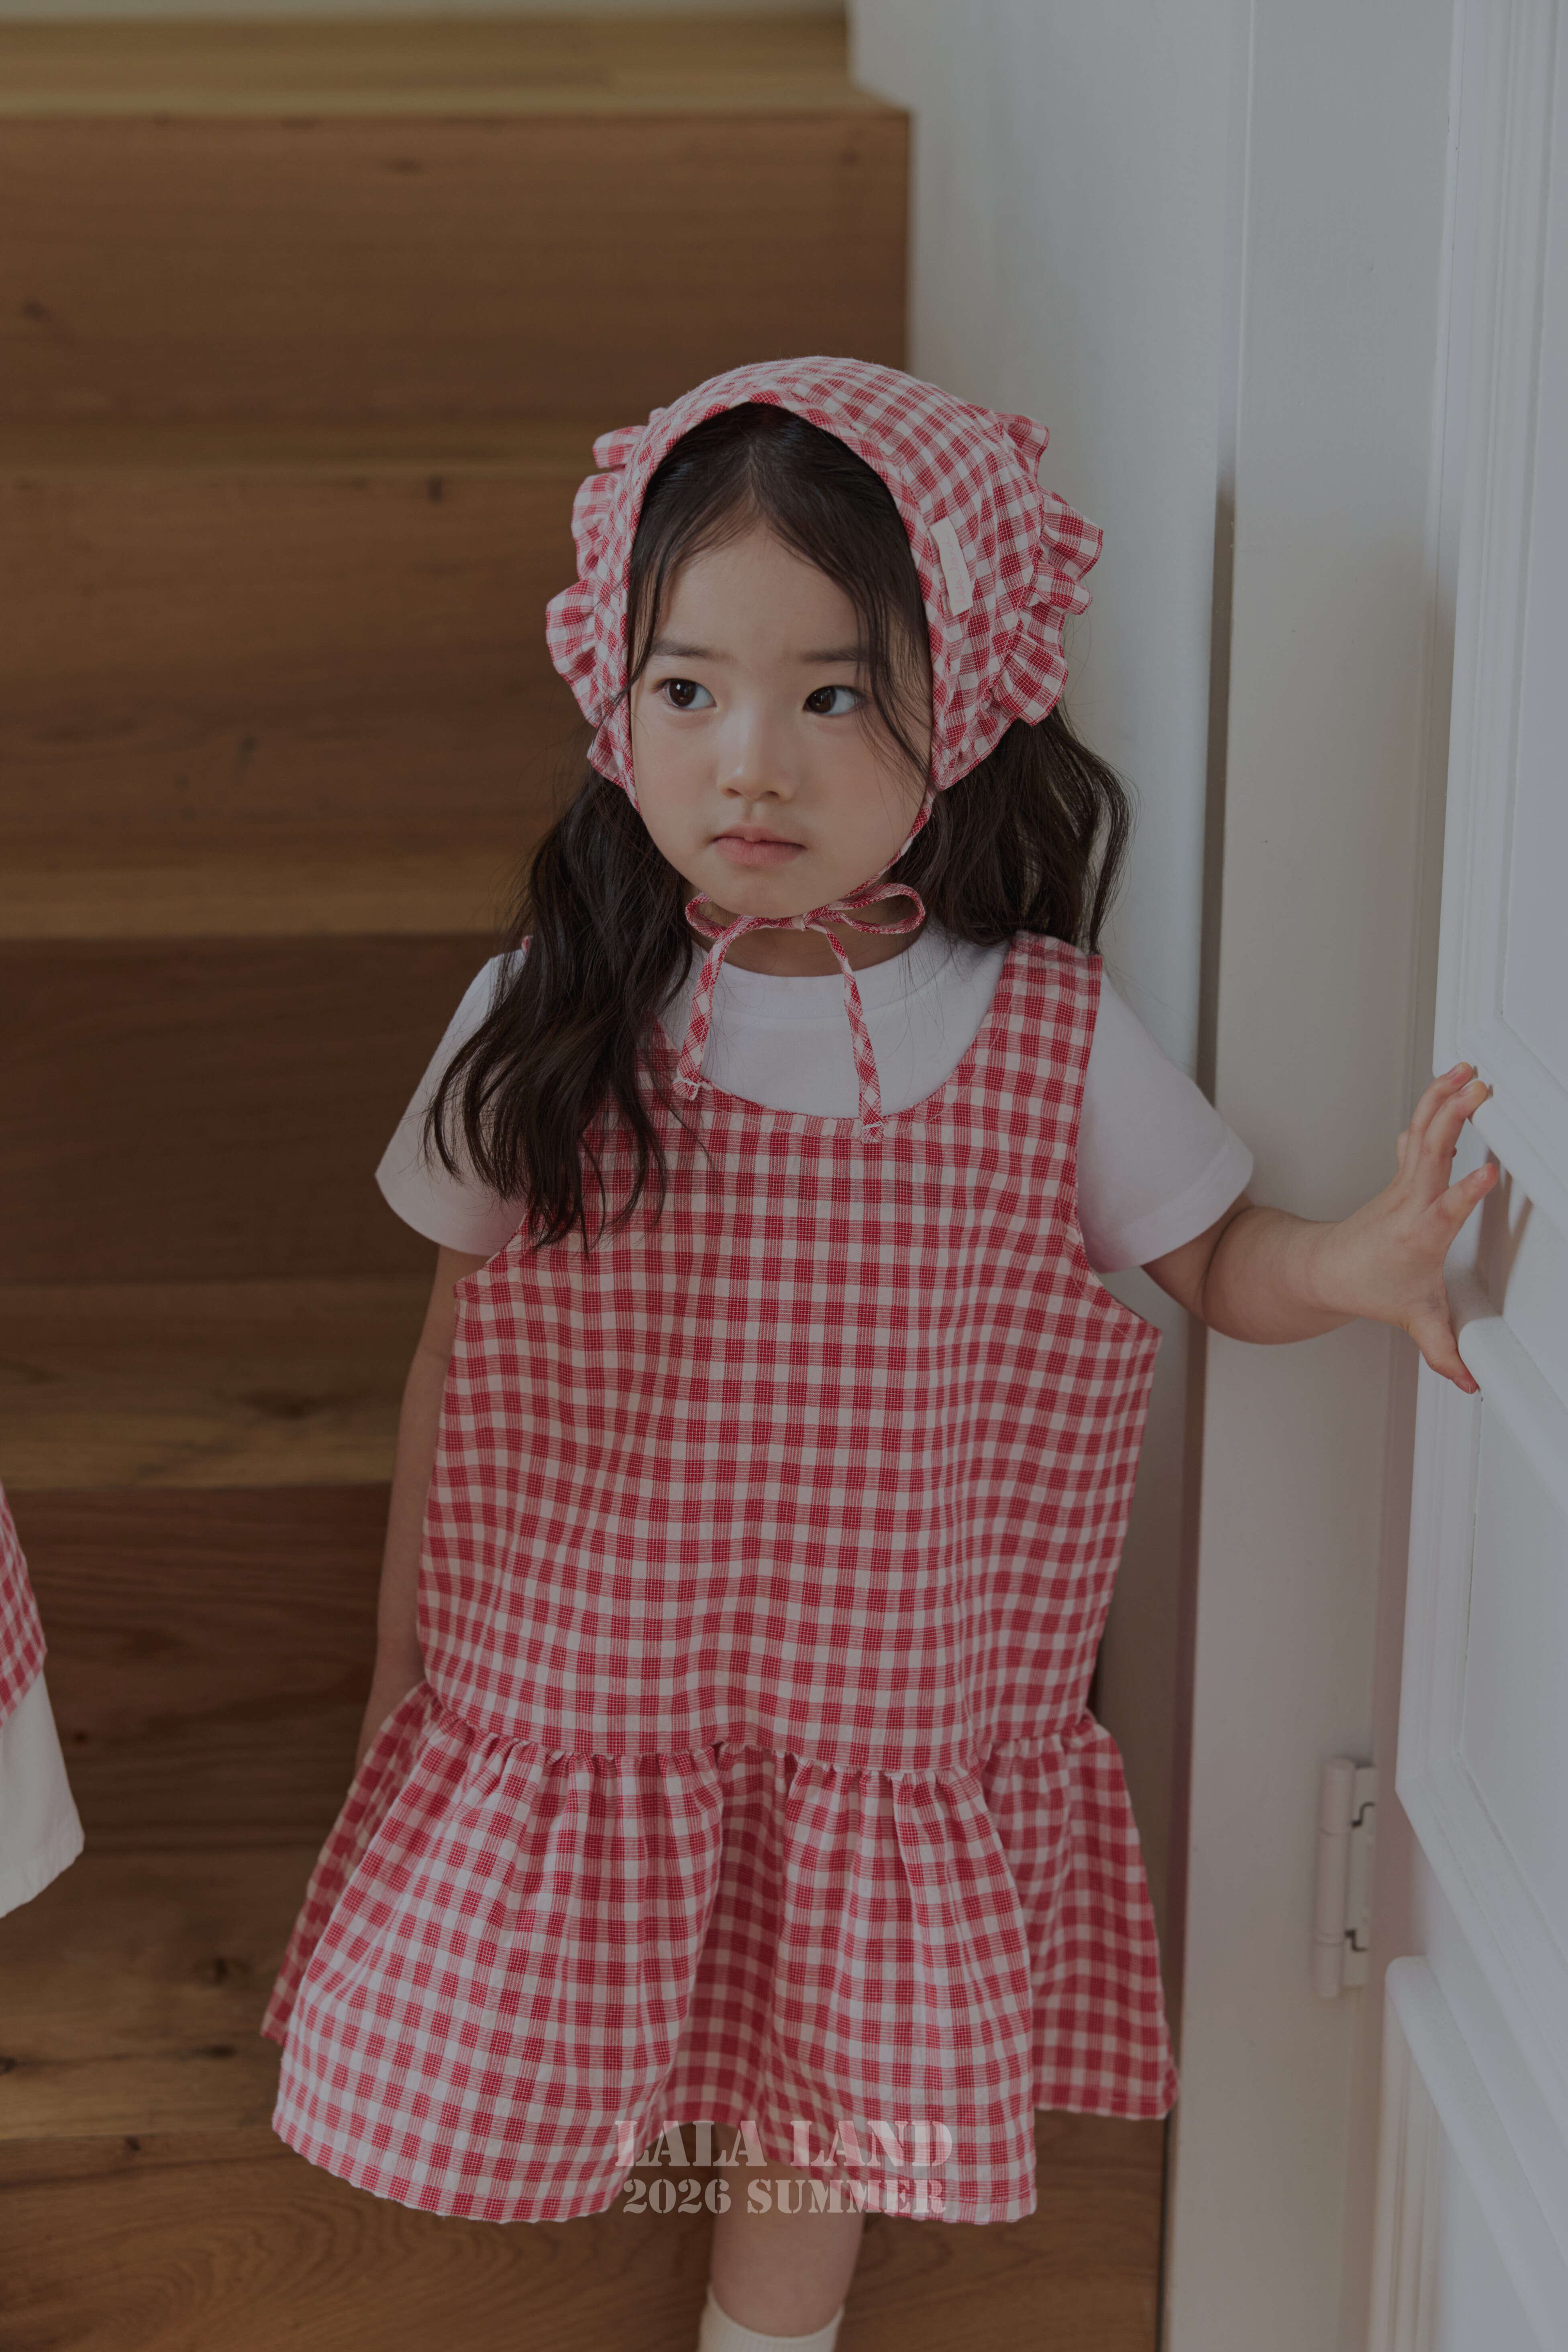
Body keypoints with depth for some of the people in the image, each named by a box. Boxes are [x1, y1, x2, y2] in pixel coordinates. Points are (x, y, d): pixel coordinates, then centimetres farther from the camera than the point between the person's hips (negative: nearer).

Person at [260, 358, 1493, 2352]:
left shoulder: (1045, 1035, -12)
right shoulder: (549, 1024, -11)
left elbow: (1212, 1263, 1)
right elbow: (456, 1341, -1)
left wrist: (1355, 1264, -22)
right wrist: (404, 1651, 5)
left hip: (890, 1717, 0)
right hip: (571, 1693, 0)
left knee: (824, 2093, 16)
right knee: (495, 2071, 10)